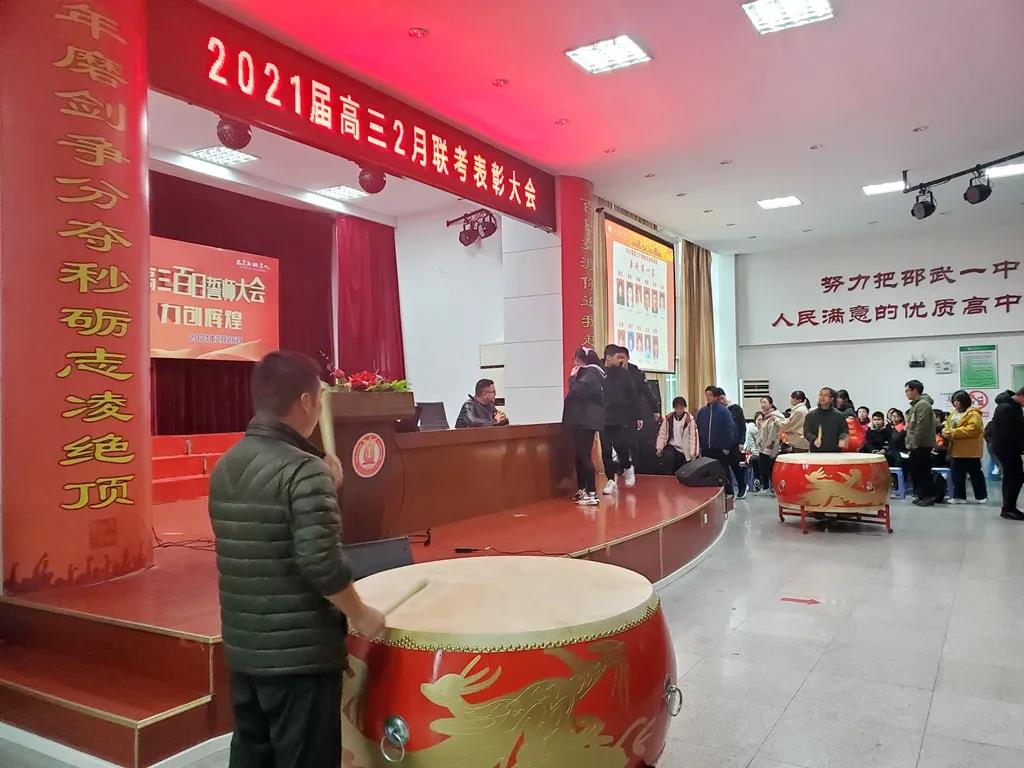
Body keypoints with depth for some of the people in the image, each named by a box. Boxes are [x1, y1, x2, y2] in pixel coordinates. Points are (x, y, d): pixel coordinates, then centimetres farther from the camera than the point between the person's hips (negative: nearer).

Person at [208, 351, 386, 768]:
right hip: (300, 652, -8)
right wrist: (360, 614, -10)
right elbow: (320, 562, -25)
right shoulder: (303, 470, -20)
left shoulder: (226, 467, 6)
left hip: (243, 648, 8)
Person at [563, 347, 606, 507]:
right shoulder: (588, 372, 20)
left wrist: (572, 378, -7)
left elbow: (577, 392, -20)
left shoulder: (591, 373, -11)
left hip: (586, 421, -10)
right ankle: (582, 490, 17)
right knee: (580, 456, 12)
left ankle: (592, 494, -11)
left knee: (585, 456, -12)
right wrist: (574, 378, 11)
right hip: (582, 420, 10)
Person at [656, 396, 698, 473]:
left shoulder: (689, 419, -9)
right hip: (671, 446, 1)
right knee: (668, 456, -31)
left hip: (684, 452, -1)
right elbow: (662, 434, 4)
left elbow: (693, 437, -11)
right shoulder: (668, 418, 0)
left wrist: (693, 454, -16)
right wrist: (659, 448, -5)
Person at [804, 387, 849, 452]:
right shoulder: (811, 416, 6)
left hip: (835, 453, 1)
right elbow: (807, 432, -2)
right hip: (816, 452, -1)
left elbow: (844, 430, 6)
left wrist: (842, 439, -17)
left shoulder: (839, 416, 8)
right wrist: (814, 440, -22)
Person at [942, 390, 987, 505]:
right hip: (957, 450, 8)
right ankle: (959, 496, 14)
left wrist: (954, 432, -25)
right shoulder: (954, 413, 15)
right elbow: (948, 425, 19)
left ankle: (981, 496, 15)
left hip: (970, 450, -8)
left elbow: (972, 429, -24)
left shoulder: (973, 414, -13)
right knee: (957, 474, 8)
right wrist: (946, 431, -5)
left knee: (975, 473, 4)